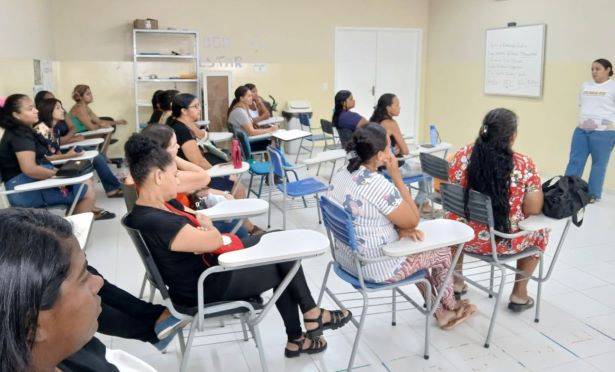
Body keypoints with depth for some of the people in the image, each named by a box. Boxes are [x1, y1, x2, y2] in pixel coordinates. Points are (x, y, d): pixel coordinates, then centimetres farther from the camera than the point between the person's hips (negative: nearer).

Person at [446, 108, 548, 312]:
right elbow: (533, 210, -11)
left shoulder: (462, 155, -9)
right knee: (539, 232, 30)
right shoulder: (524, 165, -15)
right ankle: (519, 294, 35)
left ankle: (457, 282, 41)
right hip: (503, 241, -2)